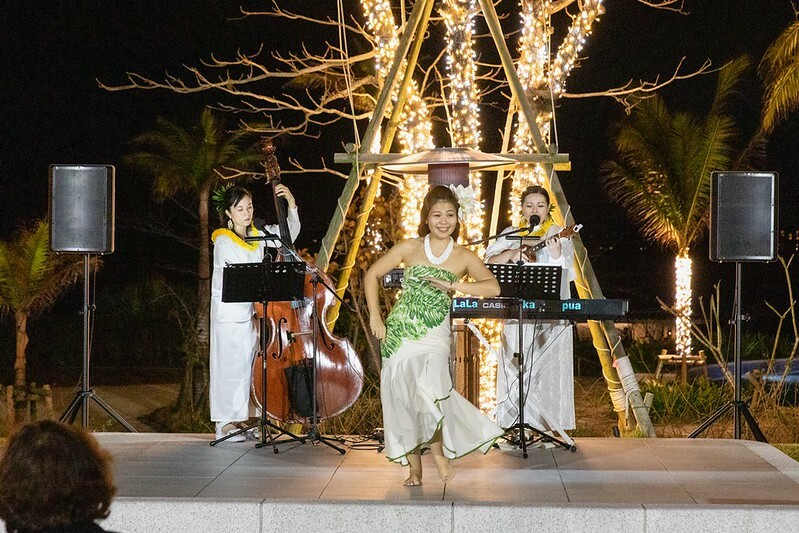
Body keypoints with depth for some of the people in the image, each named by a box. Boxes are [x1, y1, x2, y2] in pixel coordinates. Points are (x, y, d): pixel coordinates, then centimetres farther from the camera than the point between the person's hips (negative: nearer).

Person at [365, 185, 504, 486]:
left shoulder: (464, 257, 5)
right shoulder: (410, 248, 5)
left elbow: (493, 288, -9)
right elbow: (372, 275, 11)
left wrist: (453, 285, -19)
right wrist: (375, 318, 4)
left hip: (435, 335, -1)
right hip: (400, 332, 1)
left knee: (428, 389, -25)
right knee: (403, 397, -1)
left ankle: (438, 450, -4)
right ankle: (414, 468, 11)